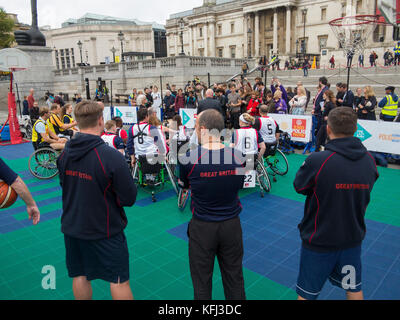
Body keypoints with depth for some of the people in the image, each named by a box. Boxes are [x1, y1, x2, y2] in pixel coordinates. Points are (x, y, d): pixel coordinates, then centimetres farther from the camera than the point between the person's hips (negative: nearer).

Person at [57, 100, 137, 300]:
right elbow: (129, 198, -19)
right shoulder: (111, 156, -25)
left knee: (80, 277, 21)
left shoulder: (64, 154, -5)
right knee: (119, 281, 11)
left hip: (72, 226, 6)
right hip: (105, 230, -5)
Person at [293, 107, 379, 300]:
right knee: (354, 289, 26)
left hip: (319, 241, -4)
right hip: (353, 238, 5)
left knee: (307, 294, 15)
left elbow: (299, 187, -9)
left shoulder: (317, 161, -27)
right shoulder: (369, 160, -9)